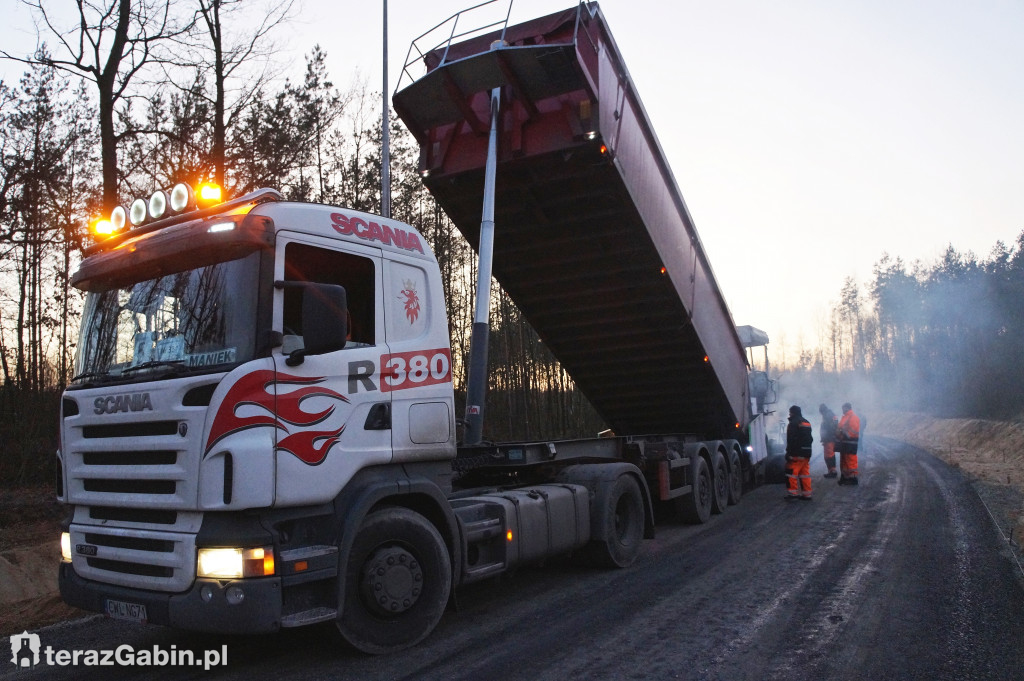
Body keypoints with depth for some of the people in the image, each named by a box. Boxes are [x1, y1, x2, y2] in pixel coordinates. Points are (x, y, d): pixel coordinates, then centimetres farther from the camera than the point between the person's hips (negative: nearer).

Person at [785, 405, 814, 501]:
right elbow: (811, 438, 23)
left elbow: (791, 440, -18)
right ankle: (806, 494, 11)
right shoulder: (807, 422, 18)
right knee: (805, 473, 10)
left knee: (791, 472, -5)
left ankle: (793, 492, -8)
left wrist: (789, 452, -16)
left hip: (796, 453, -9)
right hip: (807, 453, 9)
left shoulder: (793, 423, -11)